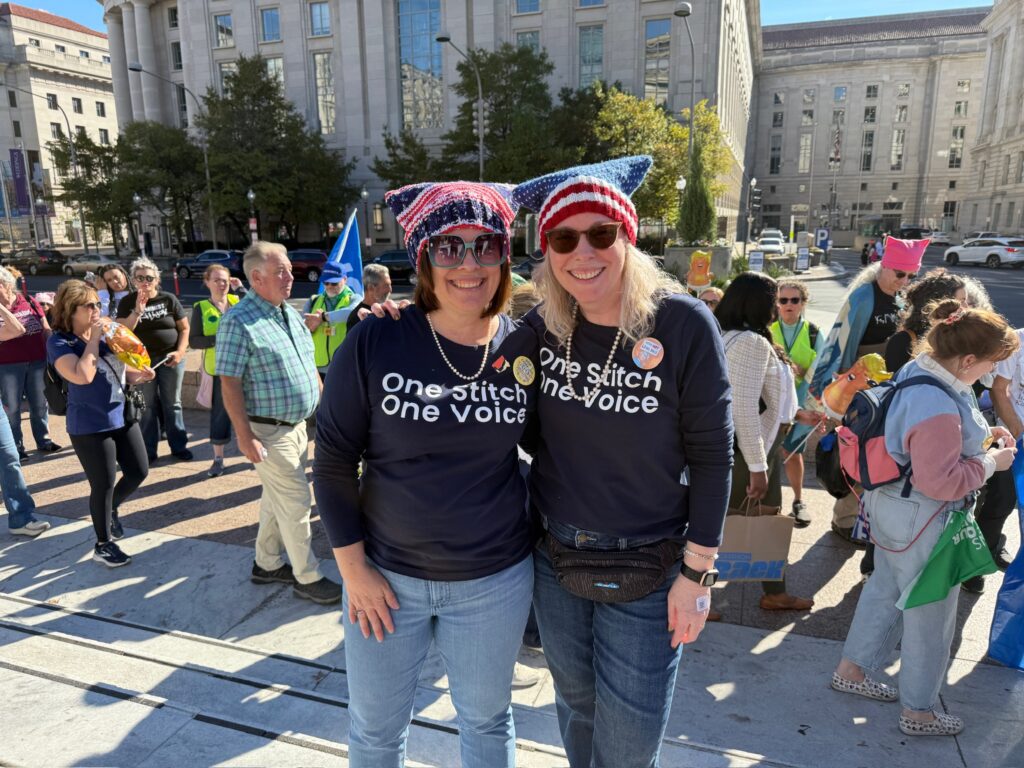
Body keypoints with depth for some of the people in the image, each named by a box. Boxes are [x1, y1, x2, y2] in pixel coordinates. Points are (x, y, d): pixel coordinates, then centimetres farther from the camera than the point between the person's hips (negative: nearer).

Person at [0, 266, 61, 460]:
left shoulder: (29, 301, 3)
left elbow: (46, 329, 6)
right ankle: (16, 447, 13)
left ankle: (43, 441, 23)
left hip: (37, 361, 2)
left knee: (40, 404, 11)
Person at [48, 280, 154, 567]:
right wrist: (94, 339, -22)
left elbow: (120, 368, 19)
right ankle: (103, 545, 22)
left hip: (123, 416, 7)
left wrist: (139, 374, -3)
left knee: (139, 472, 11)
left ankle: (111, 509, 41)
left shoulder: (105, 333, 7)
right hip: (90, 426, -6)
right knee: (103, 485, 3)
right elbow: (83, 376, -30)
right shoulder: (59, 342, -13)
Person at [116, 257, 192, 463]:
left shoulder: (169, 299, 0)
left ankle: (179, 446, 18)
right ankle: (148, 451, 16)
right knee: (147, 407, 7)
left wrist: (180, 351, -12)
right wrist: (138, 311, -23)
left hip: (170, 359, 0)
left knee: (173, 404, 8)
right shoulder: (127, 303, 0)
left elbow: (184, 328, 2)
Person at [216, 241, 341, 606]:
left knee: (276, 499, 19)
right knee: (296, 502, -1)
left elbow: (309, 366, 17)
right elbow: (229, 384, -19)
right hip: (269, 432, -8)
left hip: (297, 425, 8)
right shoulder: (239, 322, -17)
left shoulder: (290, 314, 9)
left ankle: (267, 564, 35)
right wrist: (245, 436, -22)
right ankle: (307, 577, 14)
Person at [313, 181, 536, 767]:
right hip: (386, 575, 0)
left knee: (487, 719, 22)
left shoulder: (526, 347, -8)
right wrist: (353, 567, -8)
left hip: (494, 581, 1)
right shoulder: (376, 342, -14)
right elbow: (333, 461, -8)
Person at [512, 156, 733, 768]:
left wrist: (697, 573, -11)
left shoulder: (684, 325, -17)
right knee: (576, 704, 24)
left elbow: (711, 455, -12)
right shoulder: (542, 326, -6)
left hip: (647, 569, -3)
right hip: (554, 557, 4)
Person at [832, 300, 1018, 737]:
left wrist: (979, 436, 6)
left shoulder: (916, 371, -1)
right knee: (930, 615, 9)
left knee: (885, 590, 23)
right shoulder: (938, 409, -32)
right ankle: (918, 713, 29)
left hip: (892, 505, 10)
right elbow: (941, 482, -28)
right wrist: (989, 463, -13)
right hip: (922, 523, -10)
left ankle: (850, 671, 40)